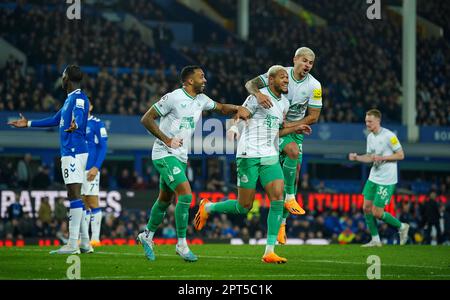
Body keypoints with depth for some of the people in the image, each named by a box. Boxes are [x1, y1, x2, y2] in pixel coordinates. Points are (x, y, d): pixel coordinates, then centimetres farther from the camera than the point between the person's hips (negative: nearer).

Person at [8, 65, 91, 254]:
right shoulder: (70, 99, 21)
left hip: (73, 152, -10)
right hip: (70, 152, 10)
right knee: (74, 196, 10)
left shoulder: (79, 98, -9)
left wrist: (75, 125, -55)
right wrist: (28, 124, 46)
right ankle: (84, 242, 12)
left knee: (75, 194, -13)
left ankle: (73, 244, -17)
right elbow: (55, 120, 36)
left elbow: (79, 115, -31)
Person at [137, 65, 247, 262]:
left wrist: (238, 108, 1)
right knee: (186, 194, -18)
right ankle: (181, 244, -12)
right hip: (164, 155, -8)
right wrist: (167, 140, -18)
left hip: (180, 157, 8)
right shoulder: (173, 98, -15)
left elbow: (221, 108, 22)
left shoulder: (201, 100, 8)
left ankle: (147, 235, 35)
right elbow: (146, 119, -13)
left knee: (165, 199, 16)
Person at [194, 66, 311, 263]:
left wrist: (296, 128, 18)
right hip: (250, 155, -7)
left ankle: (269, 252, -12)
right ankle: (208, 207, 26)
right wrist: (233, 128, -33)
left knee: (278, 198, -13)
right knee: (244, 207, -4)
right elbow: (239, 115, -12)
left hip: (270, 157, 7)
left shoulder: (284, 104, 17)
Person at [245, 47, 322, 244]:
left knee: (294, 176, -1)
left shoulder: (314, 86, -6)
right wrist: (258, 94, -38)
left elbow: (313, 117, -4)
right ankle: (290, 198, -18)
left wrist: (289, 125, -14)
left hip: (295, 131, 4)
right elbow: (250, 84, -15)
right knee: (293, 151, -33)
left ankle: (281, 222, 11)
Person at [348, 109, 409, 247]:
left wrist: (382, 158, -20)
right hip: (373, 178, 8)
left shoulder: (389, 136, -15)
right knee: (366, 208, 3)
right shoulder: (370, 137, 8)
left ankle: (402, 227, 16)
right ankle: (375, 240, 15)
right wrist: (356, 157, 0)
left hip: (387, 181, -8)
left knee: (377, 213, -7)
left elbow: (400, 155, -13)